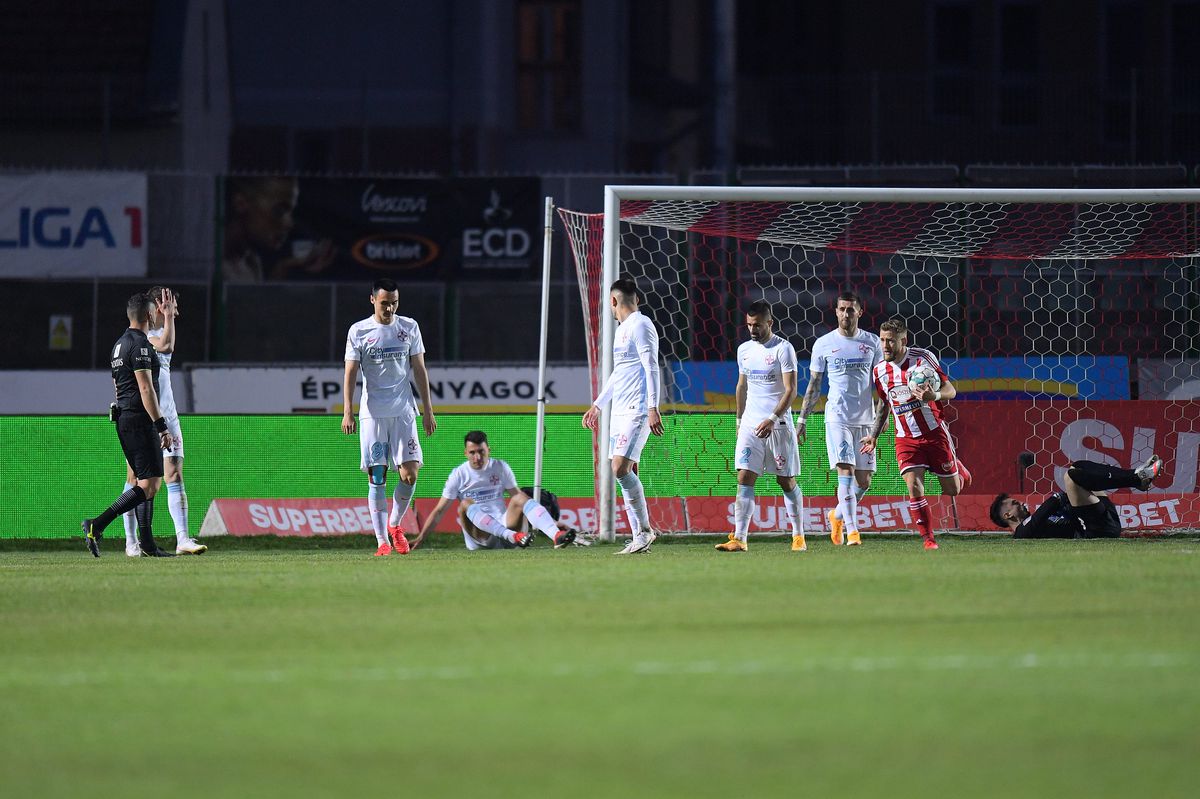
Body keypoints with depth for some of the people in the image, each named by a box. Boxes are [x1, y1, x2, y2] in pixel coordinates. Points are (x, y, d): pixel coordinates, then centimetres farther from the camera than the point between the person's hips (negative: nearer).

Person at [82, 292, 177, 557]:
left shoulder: (120, 344, 18)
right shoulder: (139, 344, -13)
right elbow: (146, 389, -19)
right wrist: (162, 427, -19)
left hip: (123, 419, 10)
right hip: (140, 419, -10)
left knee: (146, 483, 12)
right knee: (149, 484, -11)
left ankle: (147, 545, 9)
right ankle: (97, 525, -19)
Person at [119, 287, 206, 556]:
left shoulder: (161, 332, 16)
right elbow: (166, 346, -27)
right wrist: (167, 316, -20)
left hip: (166, 415, 7)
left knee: (175, 477, -3)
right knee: (135, 480, 1)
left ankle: (183, 539, -9)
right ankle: (131, 542, 7)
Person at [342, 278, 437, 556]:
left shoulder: (409, 327, 7)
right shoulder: (358, 331, 2)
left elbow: (419, 370, 10)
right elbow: (350, 373, 0)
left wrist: (428, 410, 7)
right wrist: (347, 412, -9)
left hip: (404, 411, 1)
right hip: (372, 413, -1)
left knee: (410, 474, -8)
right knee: (376, 478, -4)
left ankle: (394, 525, 17)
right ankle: (382, 540, 0)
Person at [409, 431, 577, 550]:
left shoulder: (500, 467, 8)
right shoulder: (459, 474, 2)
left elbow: (517, 495, 13)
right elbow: (440, 510, 2)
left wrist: (548, 518, 5)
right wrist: (420, 537, -8)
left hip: (504, 525, 2)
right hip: (478, 539, -2)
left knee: (520, 499, -22)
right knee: (466, 504, -28)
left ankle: (556, 536, -46)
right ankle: (512, 536, -48)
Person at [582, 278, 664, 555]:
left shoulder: (640, 326, -9)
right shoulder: (622, 329, 21)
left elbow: (651, 368, -16)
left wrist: (653, 408, -23)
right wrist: (598, 405, 34)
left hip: (637, 411, -10)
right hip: (620, 411, 10)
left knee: (621, 468, -18)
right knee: (628, 474, 5)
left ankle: (645, 529, -10)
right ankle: (639, 538, 6)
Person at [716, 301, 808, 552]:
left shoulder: (783, 349, -8)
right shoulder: (744, 350, 10)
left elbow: (791, 390, -13)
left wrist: (772, 420, -22)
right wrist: (739, 420, 19)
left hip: (778, 425, -5)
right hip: (750, 425, 5)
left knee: (787, 482, 3)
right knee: (744, 479, -7)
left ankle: (798, 536, 16)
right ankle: (739, 539, -12)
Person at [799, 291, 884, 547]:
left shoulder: (872, 342, 6)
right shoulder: (824, 344, 2)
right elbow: (814, 385, 7)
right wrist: (802, 419, 4)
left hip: (865, 420, 2)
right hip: (837, 418, -2)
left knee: (864, 481, 5)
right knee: (846, 473, -15)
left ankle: (838, 515, 30)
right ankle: (852, 531, -16)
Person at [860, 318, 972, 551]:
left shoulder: (922, 358, -12)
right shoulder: (880, 370, 2)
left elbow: (950, 390, -11)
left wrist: (934, 395, -33)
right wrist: (874, 435, 14)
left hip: (934, 433, -2)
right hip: (905, 439, 2)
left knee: (952, 490, 7)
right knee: (914, 488, -16)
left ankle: (958, 468, 42)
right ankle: (929, 539, -4)